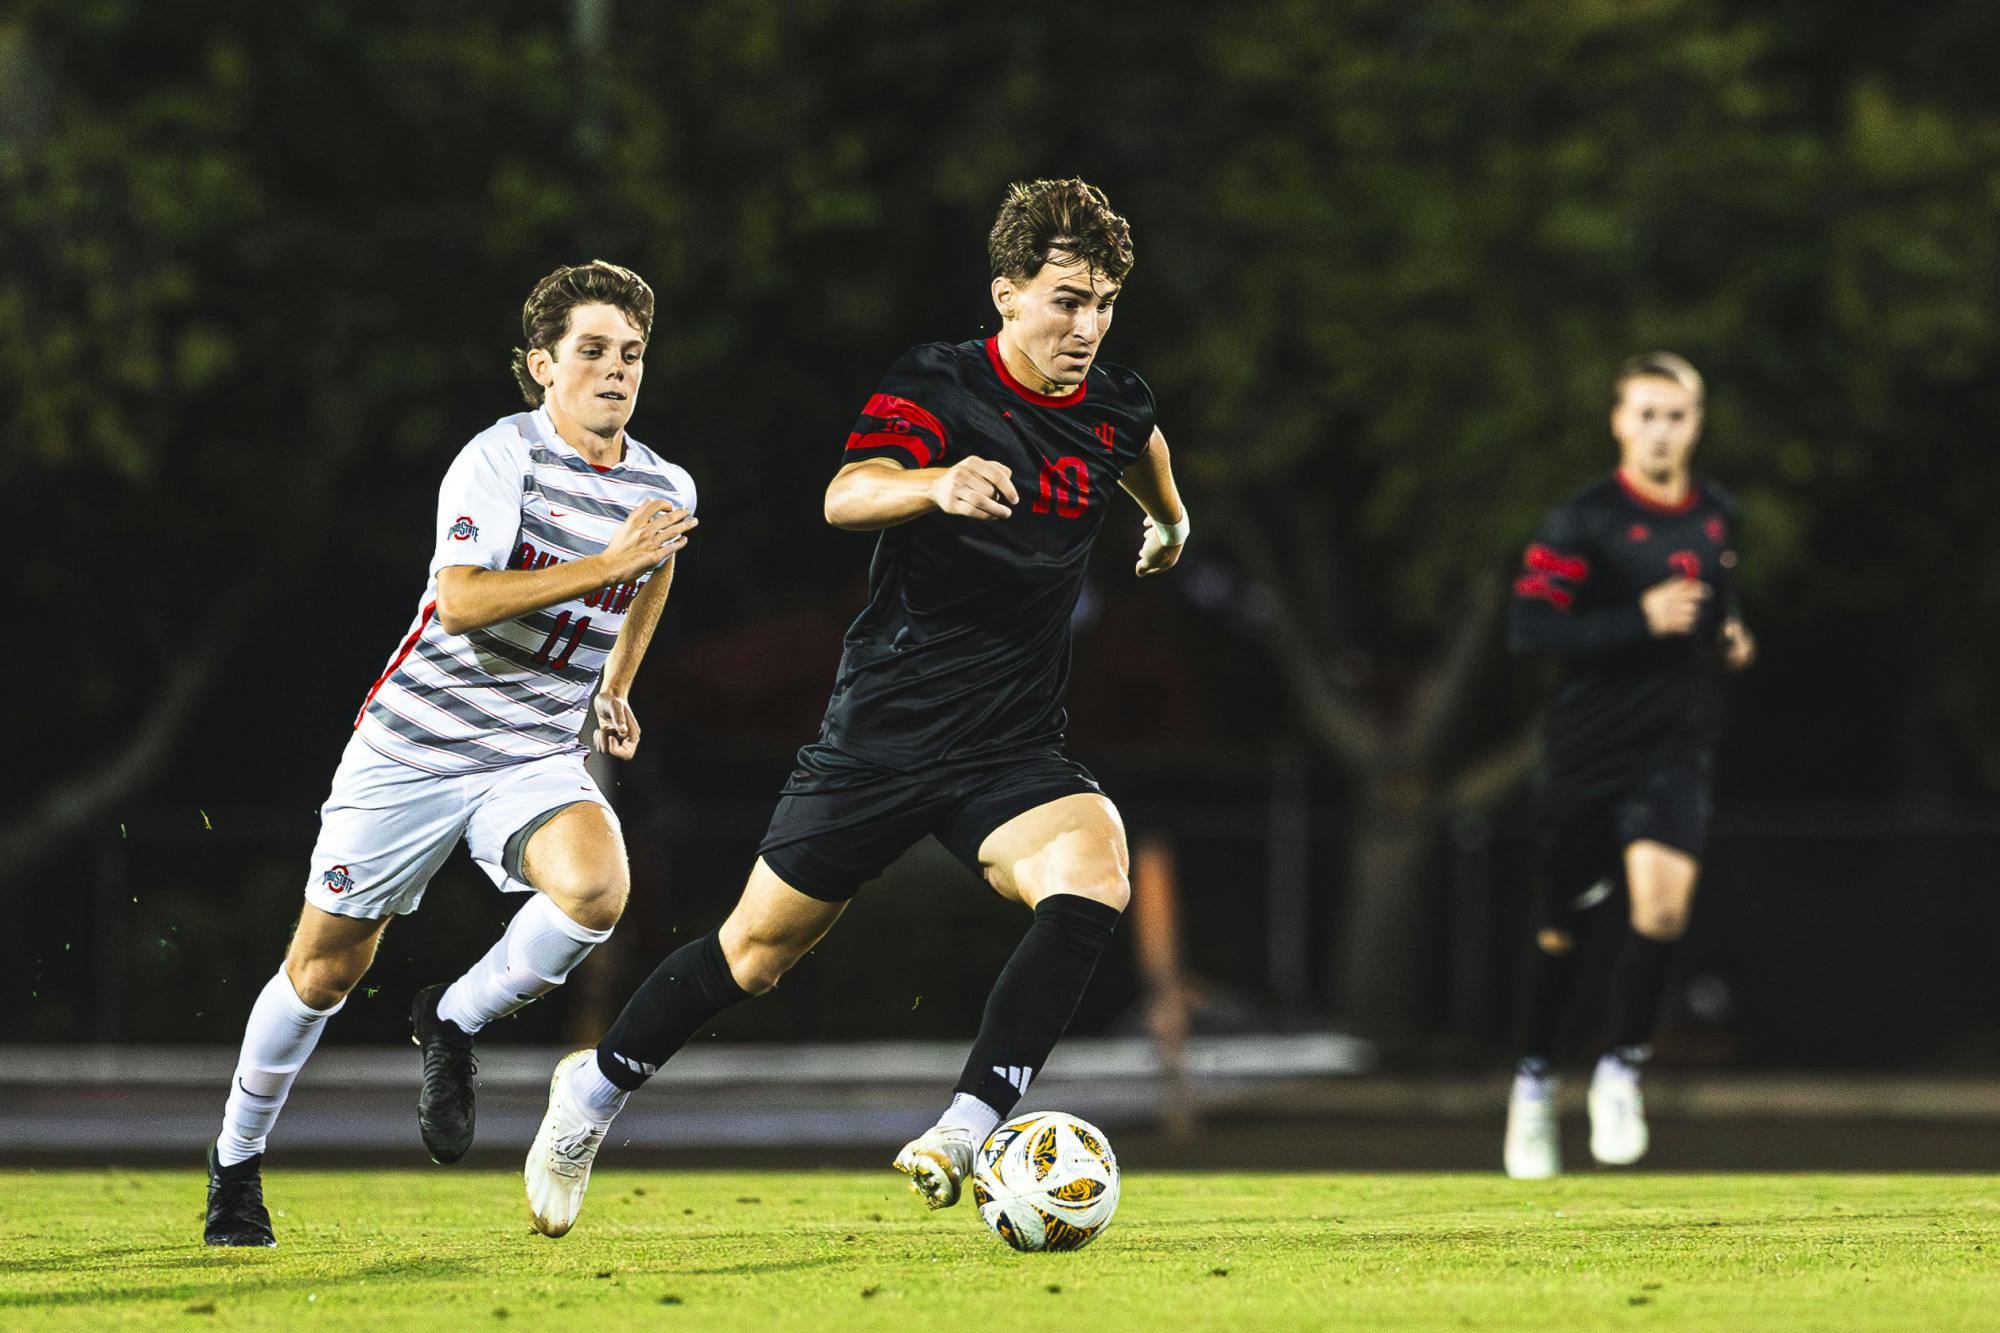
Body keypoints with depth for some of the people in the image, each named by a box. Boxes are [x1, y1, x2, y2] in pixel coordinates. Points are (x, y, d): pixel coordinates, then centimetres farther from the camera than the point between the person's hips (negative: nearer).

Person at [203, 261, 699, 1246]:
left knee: (595, 888, -29)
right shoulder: (500, 458, -15)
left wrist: (617, 688, 31)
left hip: (536, 758, 3)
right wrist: (605, 564, -33)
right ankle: (236, 1158, 28)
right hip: (413, 747, -3)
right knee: (326, 968, 5)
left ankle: (453, 1026, -2)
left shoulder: (665, 489, 2)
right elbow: (461, 601, -29)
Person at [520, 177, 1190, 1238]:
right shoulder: (933, 389, -14)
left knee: (1094, 875, -28)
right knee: (763, 946, 8)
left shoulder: (1116, 409, 2)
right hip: (881, 735, -3)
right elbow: (847, 496, -34)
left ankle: (963, 1135, -29)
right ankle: (597, 1088, 34)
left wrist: (1168, 523, 48)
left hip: (1014, 753, 3)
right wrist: (936, 484, -54)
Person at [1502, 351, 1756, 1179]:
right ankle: (1535, 1081, 30)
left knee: (1663, 903, -21)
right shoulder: (1583, 521, -9)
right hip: (1589, 745, -2)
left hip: (1676, 746, 2)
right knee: (1561, 929, 9)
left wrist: (1730, 638, 6)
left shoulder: (1718, 516, 9)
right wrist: (1639, 621, -24)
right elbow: (1528, 626, -17)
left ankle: (1622, 1071, -3)